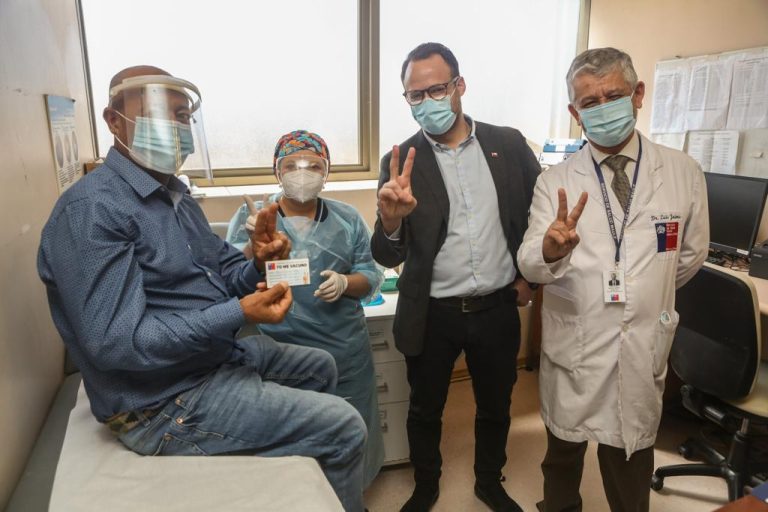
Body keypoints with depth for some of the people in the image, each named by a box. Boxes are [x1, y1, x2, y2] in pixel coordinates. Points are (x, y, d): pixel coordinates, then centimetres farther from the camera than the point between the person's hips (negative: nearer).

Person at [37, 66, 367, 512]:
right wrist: (239, 314, -31)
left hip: (220, 353, 10)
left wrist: (257, 262, -13)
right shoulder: (92, 209, -22)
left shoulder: (174, 193, 9)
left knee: (320, 367, 25)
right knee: (344, 428, -11)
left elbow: (220, 273, 10)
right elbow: (117, 342, -29)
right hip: (169, 399, -10)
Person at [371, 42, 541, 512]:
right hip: (432, 314, -1)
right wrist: (392, 220, -35)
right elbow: (388, 257, -14)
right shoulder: (402, 162, -8)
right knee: (425, 410, 18)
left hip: (498, 309, 1)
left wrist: (532, 274, 3)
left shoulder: (508, 144, -5)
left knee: (495, 406, 21)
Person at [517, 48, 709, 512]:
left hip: (643, 348, 0)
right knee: (563, 456, 20)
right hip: (572, 347, 0)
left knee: (630, 467, 17)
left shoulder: (684, 173, -4)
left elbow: (691, 256, 9)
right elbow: (529, 265, -16)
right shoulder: (555, 181, -6)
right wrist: (551, 249, -37)